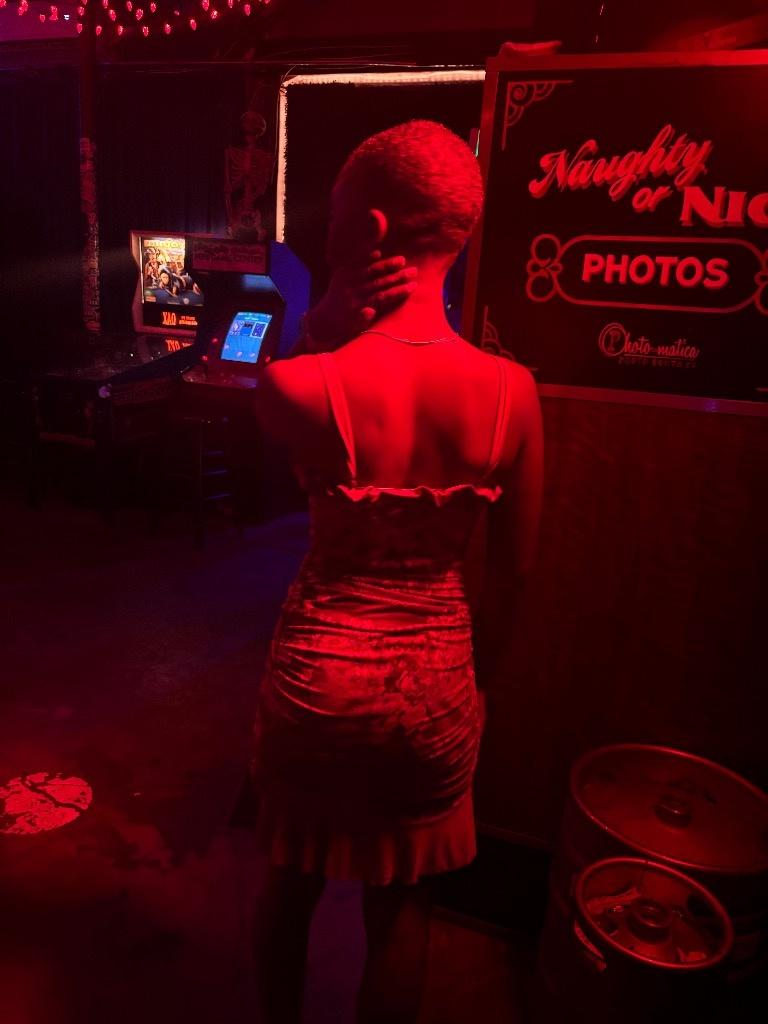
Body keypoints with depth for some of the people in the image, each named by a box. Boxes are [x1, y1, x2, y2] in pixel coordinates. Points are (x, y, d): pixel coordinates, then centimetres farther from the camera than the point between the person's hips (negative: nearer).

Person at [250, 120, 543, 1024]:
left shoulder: (299, 387, -22)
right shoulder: (512, 391, -14)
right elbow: (514, 567, -3)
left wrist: (324, 327, -12)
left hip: (317, 677, -1)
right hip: (435, 686, 1)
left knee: (291, 881, 27)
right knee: (401, 903, 25)